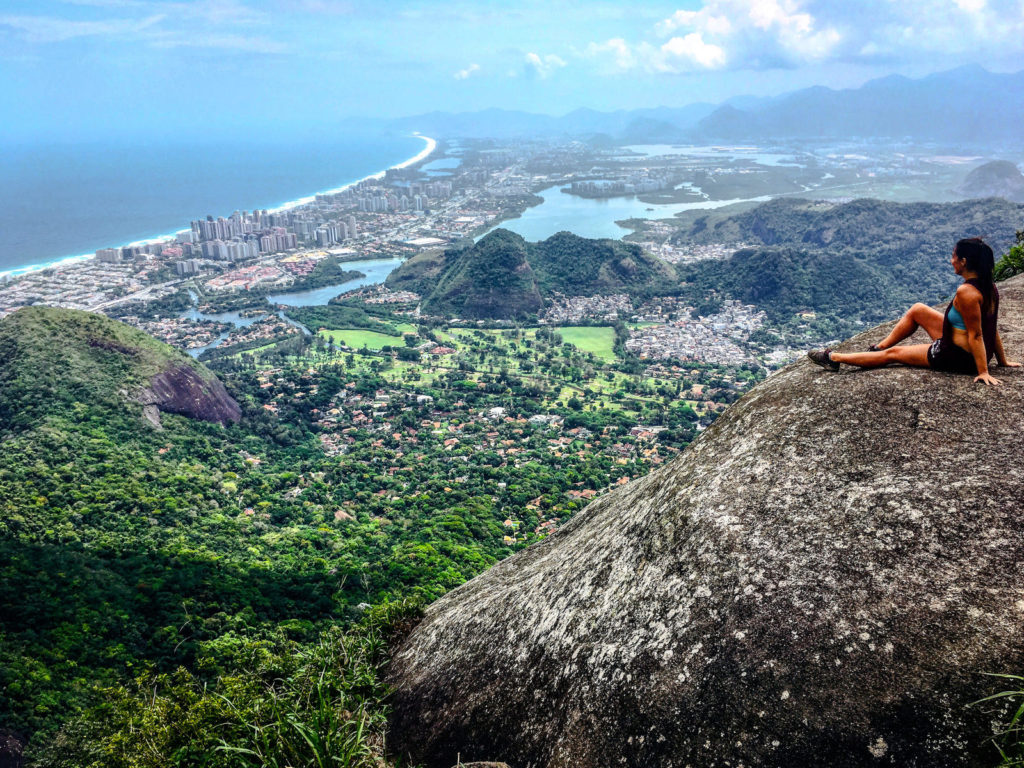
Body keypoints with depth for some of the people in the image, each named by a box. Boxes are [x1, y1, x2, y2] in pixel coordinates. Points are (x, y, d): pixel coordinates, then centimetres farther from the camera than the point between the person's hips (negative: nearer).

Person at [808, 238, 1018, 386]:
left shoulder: (966, 292, -27)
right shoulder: (989, 287, 0)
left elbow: (976, 335, -26)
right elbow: (991, 329, 7)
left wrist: (983, 372, -23)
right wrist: (1003, 361, 13)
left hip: (959, 357, -9)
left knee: (892, 353, 1)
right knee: (917, 310, 17)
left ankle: (834, 358, 11)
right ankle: (879, 346, 29)